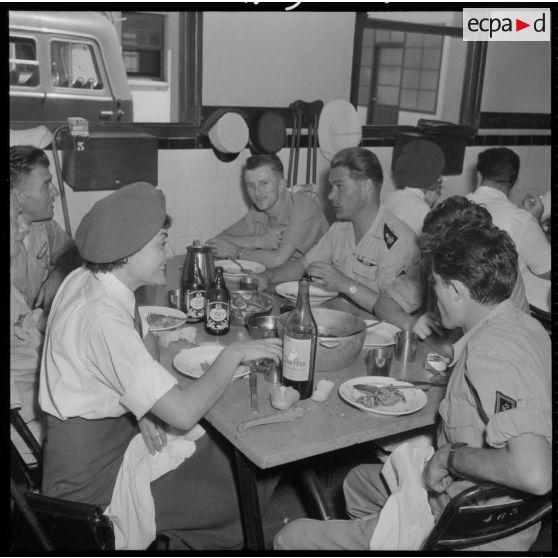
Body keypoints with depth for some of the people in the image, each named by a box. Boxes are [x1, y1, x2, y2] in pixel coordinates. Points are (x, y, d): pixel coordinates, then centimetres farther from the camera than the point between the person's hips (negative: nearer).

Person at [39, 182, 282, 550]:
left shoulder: (86, 280, -1)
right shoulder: (101, 318, -30)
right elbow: (184, 413, -31)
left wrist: (142, 408, -5)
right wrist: (234, 354, -19)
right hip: (92, 480, -8)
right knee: (244, 493, -4)